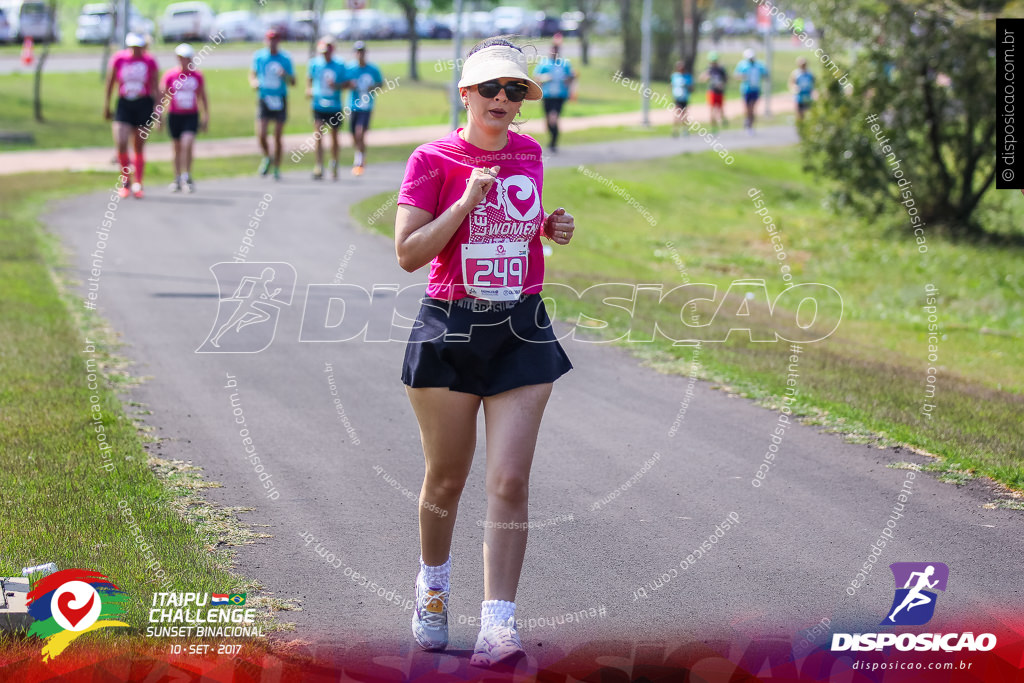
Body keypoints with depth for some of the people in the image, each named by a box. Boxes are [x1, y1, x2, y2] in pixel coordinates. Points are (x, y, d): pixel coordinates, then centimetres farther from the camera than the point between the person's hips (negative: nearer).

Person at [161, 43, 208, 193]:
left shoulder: (197, 75, 2)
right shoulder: (170, 75, -3)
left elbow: (202, 97, 12)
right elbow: (162, 96, 1)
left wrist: (205, 118, 11)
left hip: (191, 116, 0)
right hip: (175, 115, 0)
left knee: (187, 144, -16)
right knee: (177, 148, 8)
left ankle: (187, 176, -5)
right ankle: (177, 179, 20)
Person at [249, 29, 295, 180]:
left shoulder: (285, 58, -1)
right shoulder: (259, 56, 2)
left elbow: (293, 82, 4)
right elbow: (252, 74, 16)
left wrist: (285, 75, -17)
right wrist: (254, 82, -6)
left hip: (280, 100, 0)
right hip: (264, 99, 0)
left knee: (278, 137, 2)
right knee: (261, 135, -12)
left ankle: (277, 168, 16)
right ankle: (267, 158, 18)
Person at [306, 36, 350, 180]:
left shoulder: (339, 66, -2)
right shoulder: (314, 64, 1)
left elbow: (346, 83, 2)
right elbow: (309, 79, 15)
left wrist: (337, 86, -17)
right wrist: (308, 89, -4)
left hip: (334, 107, 0)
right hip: (318, 106, 0)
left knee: (334, 136, 12)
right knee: (318, 135, -14)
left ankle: (334, 165, 33)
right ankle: (319, 167, -14)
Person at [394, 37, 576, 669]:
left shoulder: (530, 153, 8)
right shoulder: (434, 159, -6)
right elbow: (409, 252, -11)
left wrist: (554, 228, 5)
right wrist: (468, 202, -19)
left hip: (522, 331, 2)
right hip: (450, 331, -2)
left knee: (510, 480, -9)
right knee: (447, 476, 10)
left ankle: (499, 624, -11)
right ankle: (434, 582, 39)